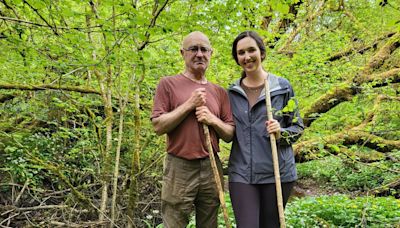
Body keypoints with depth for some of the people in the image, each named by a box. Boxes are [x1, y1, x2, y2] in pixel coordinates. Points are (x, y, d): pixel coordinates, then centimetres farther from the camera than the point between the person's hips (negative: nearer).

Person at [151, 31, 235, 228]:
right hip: (179, 169, -4)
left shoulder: (220, 92, 10)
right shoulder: (168, 84, 0)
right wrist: (189, 104, -12)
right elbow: (158, 126, -8)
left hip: (212, 168, 4)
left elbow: (230, 135, 9)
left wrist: (213, 120, -9)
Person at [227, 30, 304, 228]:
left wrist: (281, 133, -14)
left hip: (277, 172, -1)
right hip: (241, 174, 1)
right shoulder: (232, 92, 8)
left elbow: (298, 126, 5)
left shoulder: (282, 86, 1)